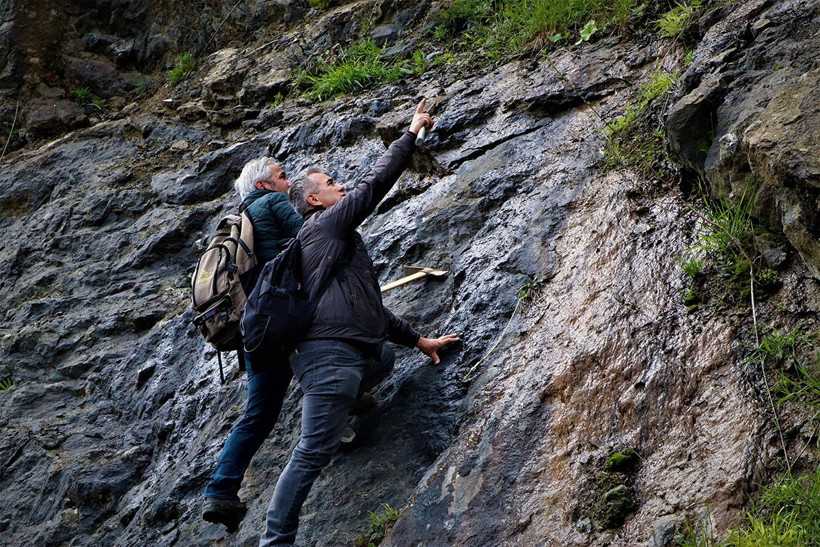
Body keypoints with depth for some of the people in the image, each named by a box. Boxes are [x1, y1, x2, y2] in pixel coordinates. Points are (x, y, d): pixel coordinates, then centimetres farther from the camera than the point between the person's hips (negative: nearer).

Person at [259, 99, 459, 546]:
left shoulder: (338, 241, 28)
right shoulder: (327, 223, 2)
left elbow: (369, 307, 30)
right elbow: (377, 181, -1)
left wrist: (417, 339, 29)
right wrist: (412, 133, 11)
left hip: (353, 352, 9)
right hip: (331, 354, -9)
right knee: (312, 454, -11)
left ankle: (341, 413, 18)